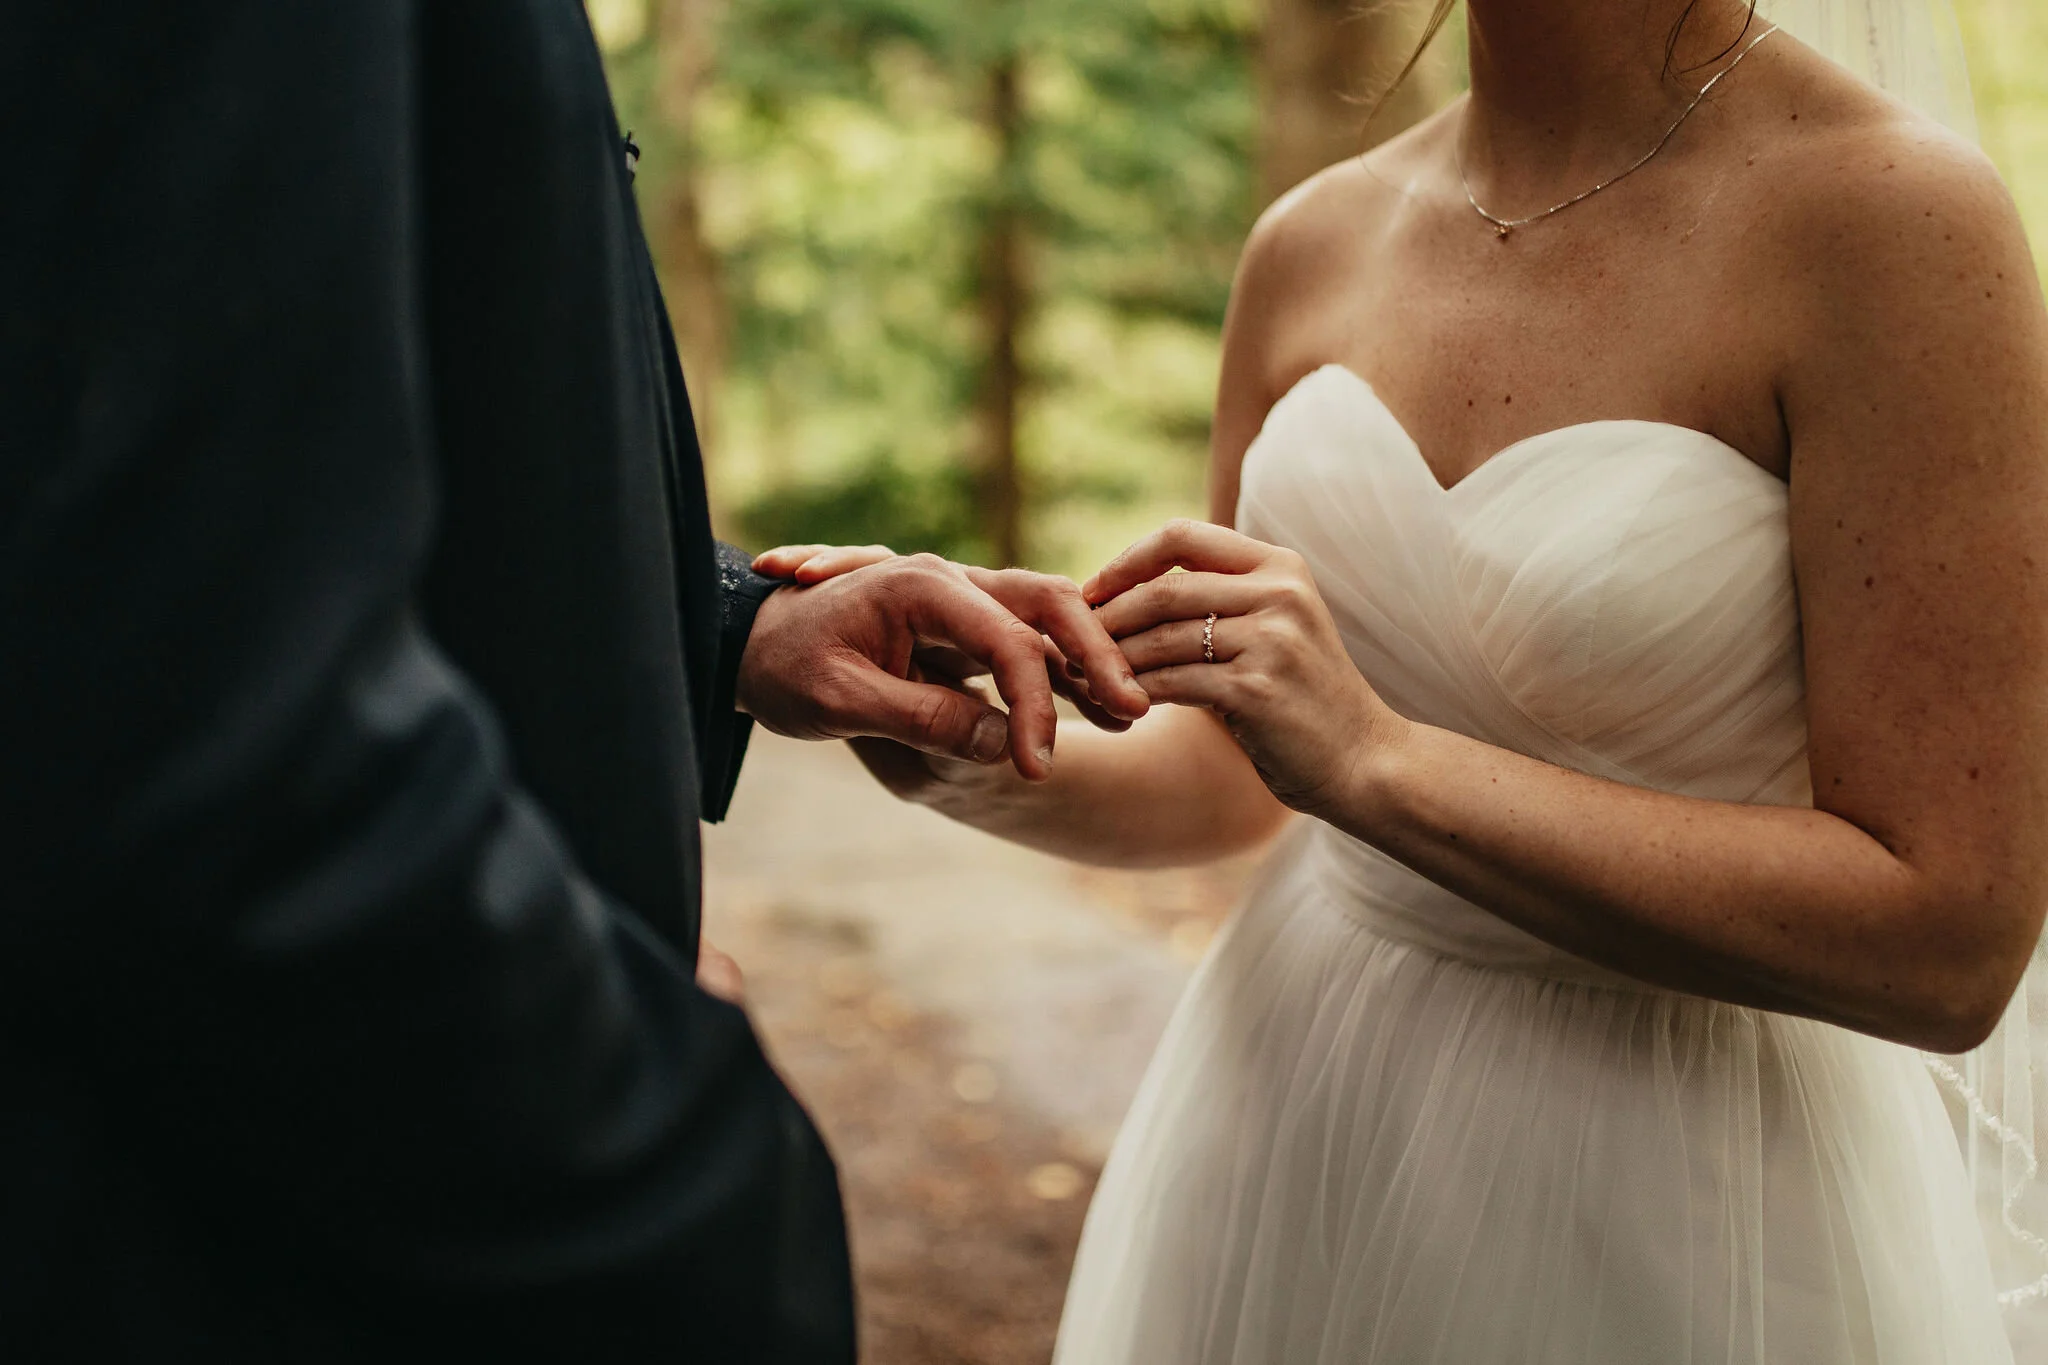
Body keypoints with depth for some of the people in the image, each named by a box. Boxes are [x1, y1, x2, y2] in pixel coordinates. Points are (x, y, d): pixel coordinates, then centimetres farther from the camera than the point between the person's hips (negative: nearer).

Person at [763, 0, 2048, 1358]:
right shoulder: (1312, 247, -1)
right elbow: (1232, 783, 9)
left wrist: (1375, 761, -25)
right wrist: (973, 762, -11)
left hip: (1664, 1212, -5)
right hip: (1294, 1116, 5)